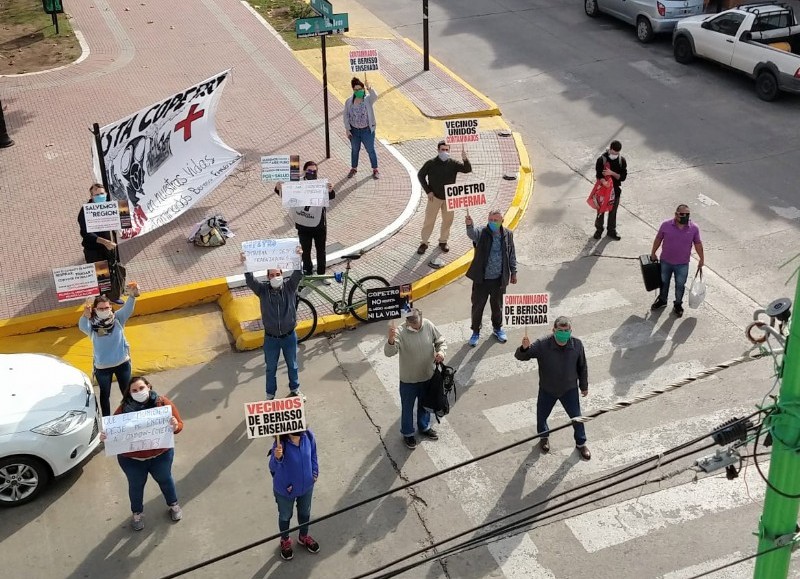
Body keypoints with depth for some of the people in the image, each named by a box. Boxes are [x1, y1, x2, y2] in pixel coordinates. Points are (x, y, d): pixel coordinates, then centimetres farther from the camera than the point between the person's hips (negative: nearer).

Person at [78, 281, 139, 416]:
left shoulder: (117, 318, -9)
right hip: (102, 366, -1)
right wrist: (86, 314, -59)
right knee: (105, 394, 18)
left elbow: (128, 309, -26)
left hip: (122, 363, 1)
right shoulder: (91, 325, -15)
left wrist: (132, 296, -48)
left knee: (126, 391, 18)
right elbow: (82, 326, -36)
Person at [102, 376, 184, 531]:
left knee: (165, 480, 26)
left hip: (160, 455, 0)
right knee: (136, 486, 23)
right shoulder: (123, 409, -18)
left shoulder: (163, 403, -17)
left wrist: (175, 426, -36)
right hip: (131, 460, 0)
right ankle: (137, 513, 50)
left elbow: (179, 424, -12)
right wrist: (105, 436, -32)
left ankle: (173, 504, 54)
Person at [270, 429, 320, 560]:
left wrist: (315, 472, 3)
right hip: (285, 488, -4)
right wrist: (277, 458, -59)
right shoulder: (281, 444, -35)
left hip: (306, 485, 4)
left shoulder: (308, 436, -20)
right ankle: (285, 540, 53)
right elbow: (273, 468, -39)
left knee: (305, 512, 29)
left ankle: (304, 536, 58)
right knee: (285, 516, 24)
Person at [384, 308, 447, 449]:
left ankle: (424, 427, 53)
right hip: (408, 380, -4)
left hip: (428, 376, 4)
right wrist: (391, 340, -59)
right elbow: (389, 353, -38)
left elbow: (441, 341, 0)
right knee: (407, 407, 18)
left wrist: (441, 351, -21)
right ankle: (408, 433, 42)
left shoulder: (428, 325, -15)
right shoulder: (400, 332, -27)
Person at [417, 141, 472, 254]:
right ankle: (424, 243, 15)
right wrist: (428, 191, -8)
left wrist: (465, 160, -36)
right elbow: (420, 175, -2)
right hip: (435, 197, -2)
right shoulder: (431, 163, -10)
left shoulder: (453, 163, -6)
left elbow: (468, 170, -15)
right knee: (429, 220, 3)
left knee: (448, 220, 12)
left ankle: (443, 241, 30)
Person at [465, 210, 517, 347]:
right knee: (478, 306, 9)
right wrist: (469, 225, -59)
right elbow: (472, 233, -36)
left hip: (499, 279, 2)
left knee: (497, 305, 19)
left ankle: (497, 328, 43)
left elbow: (512, 255, 9)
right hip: (481, 279, -2)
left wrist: (513, 272, 14)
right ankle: (476, 331, 29)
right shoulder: (482, 233, -11)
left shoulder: (507, 235, -1)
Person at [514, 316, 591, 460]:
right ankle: (544, 436, 53)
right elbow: (520, 356, -26)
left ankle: (581, 443, 42)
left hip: (569, 390, 1)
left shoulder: (577, 345, -19)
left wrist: (584, 386, 8)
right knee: (542, 416, 20)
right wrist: (524, 348, -49)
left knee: (577, 417, 13)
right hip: (547, 390, -1)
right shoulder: (542, 345, -27)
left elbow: (582, 367, -3)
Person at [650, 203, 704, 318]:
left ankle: (678, 304, 37)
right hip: (665, 261, 1)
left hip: (682, 264, -1)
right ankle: (662, 299, 45)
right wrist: (653, 253, 7)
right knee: (664, 282, 21)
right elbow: (658, 239, 0)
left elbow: (698, 244, -2)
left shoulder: (694, 228, -13)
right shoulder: (666, 225, -14)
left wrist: (702, 260, 1)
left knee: (680, 285, 15)